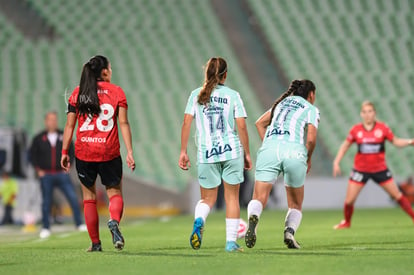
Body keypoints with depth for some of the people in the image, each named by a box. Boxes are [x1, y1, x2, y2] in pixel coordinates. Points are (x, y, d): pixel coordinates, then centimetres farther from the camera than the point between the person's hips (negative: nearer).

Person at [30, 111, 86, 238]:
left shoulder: (64, 136, 5)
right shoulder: (39, 138, 1)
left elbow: (72, 151, 14)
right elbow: (32, 155, 7)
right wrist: (38, 170, 0)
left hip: (62, 174, 1)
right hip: (46, 176, -1)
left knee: (73, 198, -10)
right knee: (46, 203, 3)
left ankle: (79, 224, -3)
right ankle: (45, 229, 13)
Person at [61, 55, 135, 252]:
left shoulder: (78, 92, 5)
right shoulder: (116, 92, 1)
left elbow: (69, 125, 2)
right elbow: (123, 123, -4)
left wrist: (64, 152, 7)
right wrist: (129, 152, -5)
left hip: (83, 152, 1)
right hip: (109, 153, -1)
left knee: (89, 198, 12)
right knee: (115, 193, 10)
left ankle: (95, 243, 11)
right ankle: (114, 221, -23)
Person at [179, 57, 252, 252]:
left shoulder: (196, 95, 4)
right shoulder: (233, 95, 0)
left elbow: (186, 123, -1)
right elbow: (241, 127, -3)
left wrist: (183, 152, 4)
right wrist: (247, 153, 6)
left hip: (206, 153, 1)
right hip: (232, 151, -1)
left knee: (207, 198, 12)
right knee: (232, 198, 9)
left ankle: (199, 221, -20)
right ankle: (231, 242, 6)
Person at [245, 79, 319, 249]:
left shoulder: (283, 102, 30)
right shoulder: (311, 109, 15)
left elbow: (260, 122, 23)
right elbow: (311, 138, 0)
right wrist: (308, 159, 16)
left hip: (269, 149, 2)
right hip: (294, 152, -2)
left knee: (259, 199, -8)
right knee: (295, 205, 14)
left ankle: (253, 218, -41)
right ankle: (290, 231, -14)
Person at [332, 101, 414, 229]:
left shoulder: (382, 128, -7)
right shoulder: (356, 130, -5)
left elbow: (396, 141, 0)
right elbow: (345, 145, 6)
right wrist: (336, 162, 1)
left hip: (380, 169, 0)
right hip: (360, 169, 0)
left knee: (397, 195, 2)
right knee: (349, 200, -2)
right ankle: (346, 222, 24)